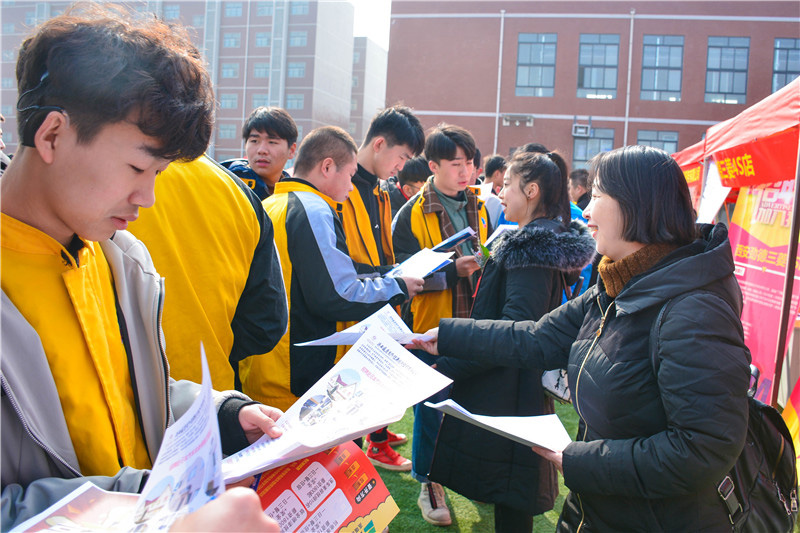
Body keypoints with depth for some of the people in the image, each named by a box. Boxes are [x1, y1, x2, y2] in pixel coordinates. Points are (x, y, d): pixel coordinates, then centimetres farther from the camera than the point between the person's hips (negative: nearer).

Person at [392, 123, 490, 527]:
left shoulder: (479, 208, 10)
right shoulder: (413, 213, -7)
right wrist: (452, 271, -26)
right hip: (432, 327, -4)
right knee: (431, 406, 5)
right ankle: (428, 483, 22)